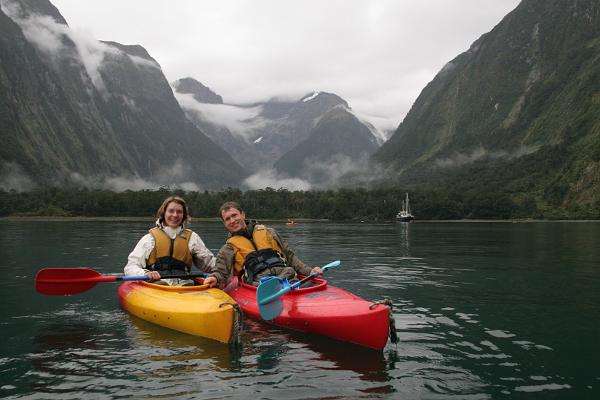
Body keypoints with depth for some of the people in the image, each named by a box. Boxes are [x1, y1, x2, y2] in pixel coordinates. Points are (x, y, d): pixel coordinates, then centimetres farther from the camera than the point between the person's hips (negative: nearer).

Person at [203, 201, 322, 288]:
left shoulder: (268, 232, 29)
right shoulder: (229, 248, 24)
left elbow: (290, 256, 30)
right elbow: (221, 269, 7)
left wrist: (308, 271, 17)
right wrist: (215, 277, -17)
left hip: (286, 274, 3)